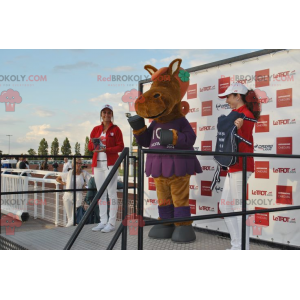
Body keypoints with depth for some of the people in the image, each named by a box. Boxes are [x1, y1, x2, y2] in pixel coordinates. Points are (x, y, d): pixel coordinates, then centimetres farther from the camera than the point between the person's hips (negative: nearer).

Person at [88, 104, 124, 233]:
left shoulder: (115, 129, 2)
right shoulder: (96, 129, 15)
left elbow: (120, 147, -5)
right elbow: (90, 146, 11)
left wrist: (106, 149, -17)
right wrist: (95, 144, -11)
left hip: (110, 163, -5)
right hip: (98, 164, 5)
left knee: (111, 192, -6)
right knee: (101, 193, 7)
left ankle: (111, 223, -2)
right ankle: (103, 221, 14)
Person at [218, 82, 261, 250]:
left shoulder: (246, 115, -11)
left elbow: (243, 145, -18)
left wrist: (238, 128, -28)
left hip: (240, 167, -10)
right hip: (234, 166, 10)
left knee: (239, 208, -5)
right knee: (225, 207, 12)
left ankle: (243, 249, 4)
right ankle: (237, 245, 19)